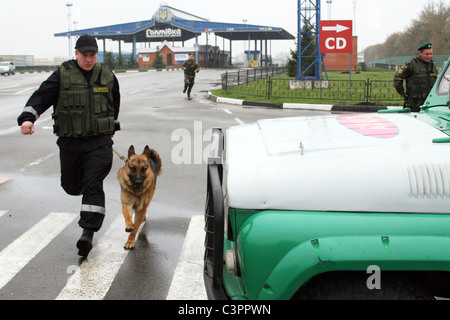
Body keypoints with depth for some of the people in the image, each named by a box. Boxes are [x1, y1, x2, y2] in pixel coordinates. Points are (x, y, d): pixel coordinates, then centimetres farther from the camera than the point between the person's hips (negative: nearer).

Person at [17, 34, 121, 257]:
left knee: (93, 185, -10)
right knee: (71, 186, 11)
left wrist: (111, 127, 32)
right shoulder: (63, 74, -3)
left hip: (99, 141, 0)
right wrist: (28, 118, -30)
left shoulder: (107, 76, 5)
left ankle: (88, 232, -7)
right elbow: (42, 96, -13)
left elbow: (115, 103, 23)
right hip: (69, 141, 1)